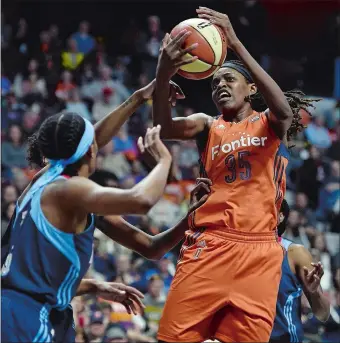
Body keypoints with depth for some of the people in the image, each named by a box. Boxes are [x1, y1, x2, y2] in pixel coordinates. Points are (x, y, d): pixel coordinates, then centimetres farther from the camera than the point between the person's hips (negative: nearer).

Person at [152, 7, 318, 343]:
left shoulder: (269, 123, 12)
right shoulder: (209, 126, 15)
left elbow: (283, 109, -14)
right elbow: (166, 128, -7)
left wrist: (235, 44, -23)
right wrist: (163, 76, -28)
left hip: (258, 251, 0)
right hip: (209, 245, 1)